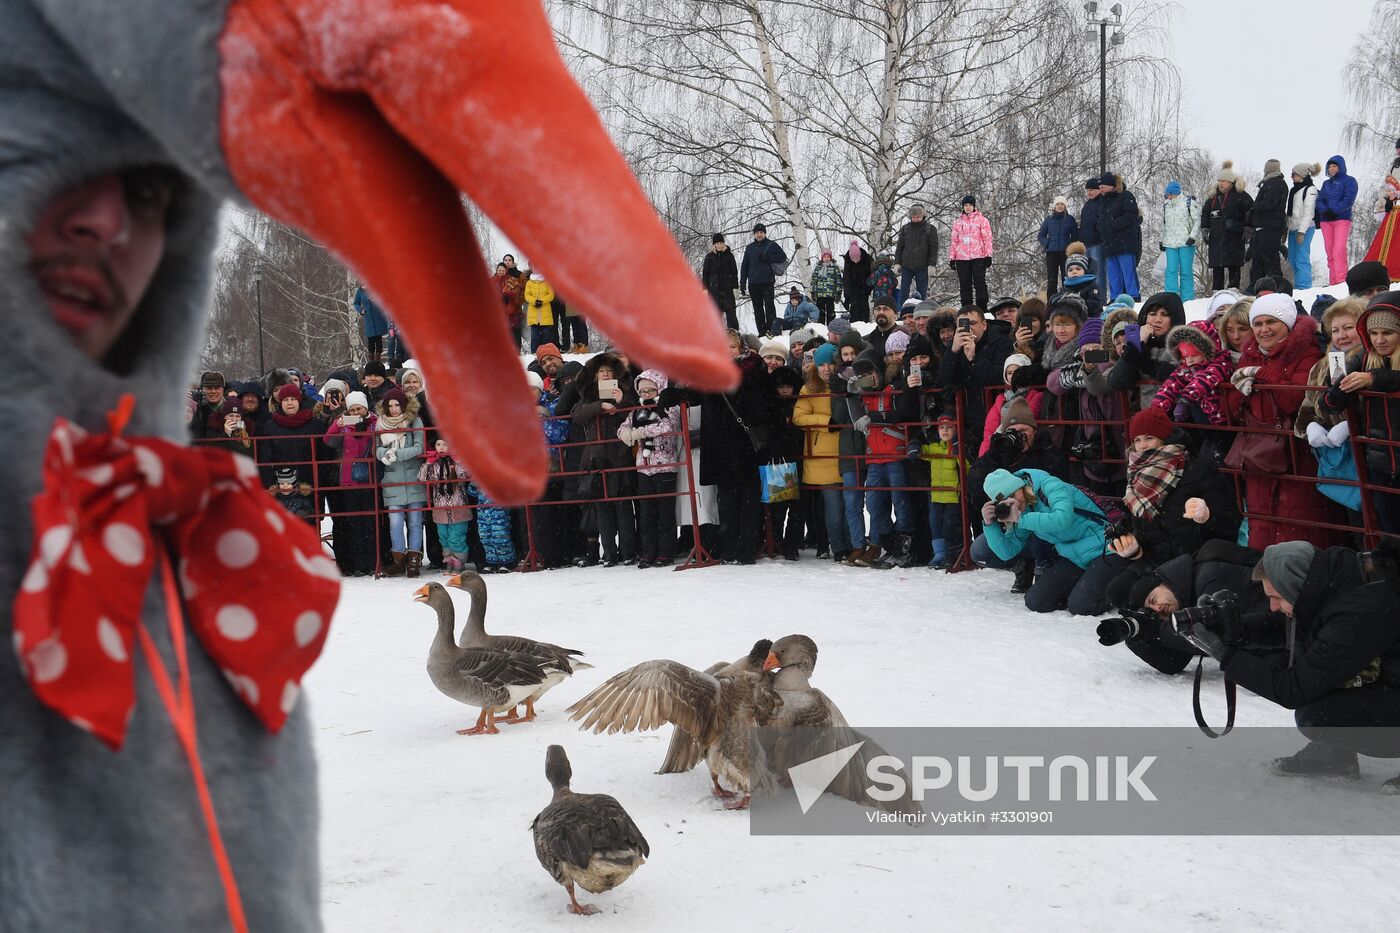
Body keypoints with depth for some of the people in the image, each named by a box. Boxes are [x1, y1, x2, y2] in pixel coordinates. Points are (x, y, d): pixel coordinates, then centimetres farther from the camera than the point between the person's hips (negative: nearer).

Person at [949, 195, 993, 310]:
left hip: (978, 257, -3)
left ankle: (982, 308, -3)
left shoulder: (982, 220, 6)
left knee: (979, 283, -5)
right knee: (964, 285, 5)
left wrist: (988, 255, -8)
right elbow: (953, 240, 15)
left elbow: (987, 238, 1)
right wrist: (951, 257, 8)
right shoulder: (958, 222, 16)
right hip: (961, 258, 3)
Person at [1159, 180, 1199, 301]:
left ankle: (1187, 299, 4)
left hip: (1186, 243, -4)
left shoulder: (1189, 203, -2)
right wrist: (1161, 241, 20)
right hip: (1170, 244, 4)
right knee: (1171, 271, -4)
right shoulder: (1165, 205, 12)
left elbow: (1198, 221, -2)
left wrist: (1192, 237, -12)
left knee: (1186, 271, -1)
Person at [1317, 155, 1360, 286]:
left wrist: (1333, 211, -17)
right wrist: (1325, 211, -11)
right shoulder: (1326, 183, 19)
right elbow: (1320, 200, 9)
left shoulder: (1349, 181, 4)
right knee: (1330, 253, 2)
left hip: (1342, 219, -5)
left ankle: (1341, 281, -23)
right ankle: (1332, 282, 3)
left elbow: (1348, 200, -8)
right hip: (1326, 220, 5)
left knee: (1339, 251, -18)